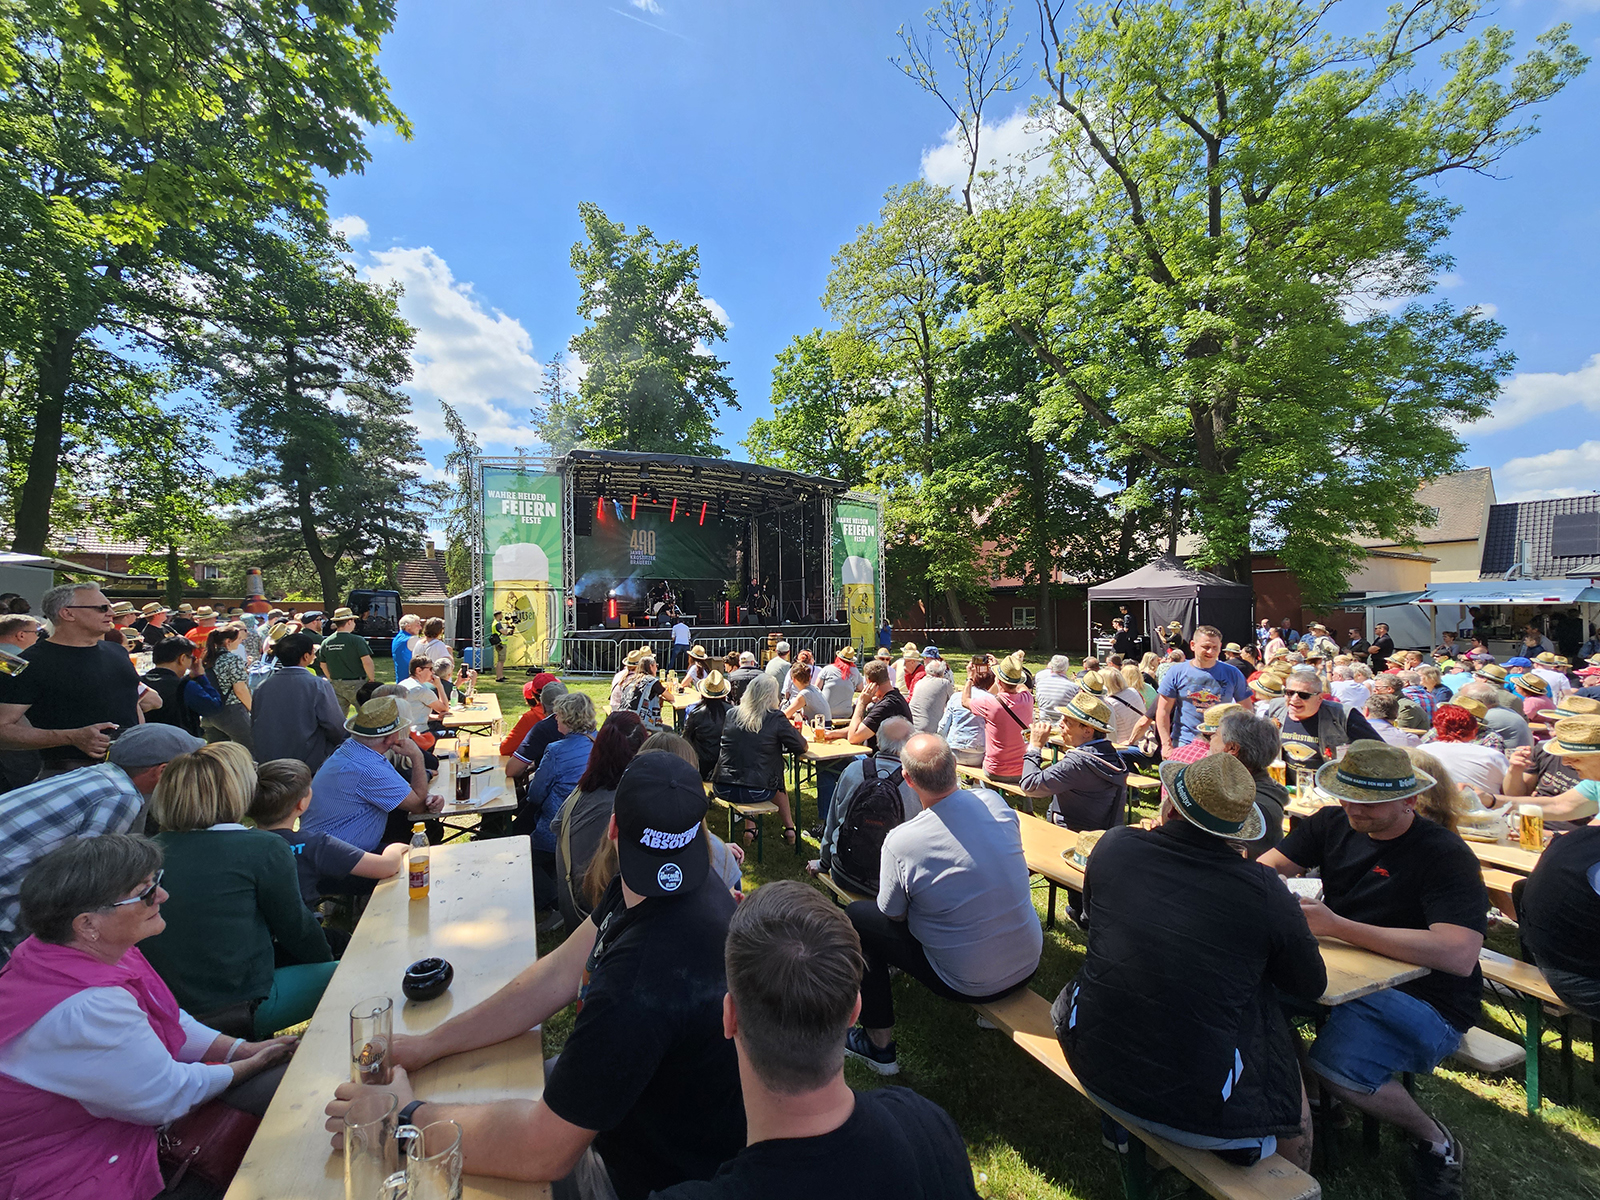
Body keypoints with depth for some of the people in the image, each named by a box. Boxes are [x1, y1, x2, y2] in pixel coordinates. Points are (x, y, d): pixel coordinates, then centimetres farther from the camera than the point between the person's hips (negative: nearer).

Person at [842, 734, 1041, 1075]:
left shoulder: (901, 841, -26)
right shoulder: (994, 803, -13)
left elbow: (893, 915, -8)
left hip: (968, 983, -5)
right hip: (1029, 964, 6)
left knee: (857, 916, 8)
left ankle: (878, 1044, 19)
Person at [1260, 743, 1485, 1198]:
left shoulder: (1445, 854, -16)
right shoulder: (1335, 824, 1)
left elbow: (1460, 956, -27)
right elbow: (1265, 867, 1)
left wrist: (1334, 925, -32)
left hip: (1424, 999, -5)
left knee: (1334, 1065, -26)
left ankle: (1434, 1140, 5)